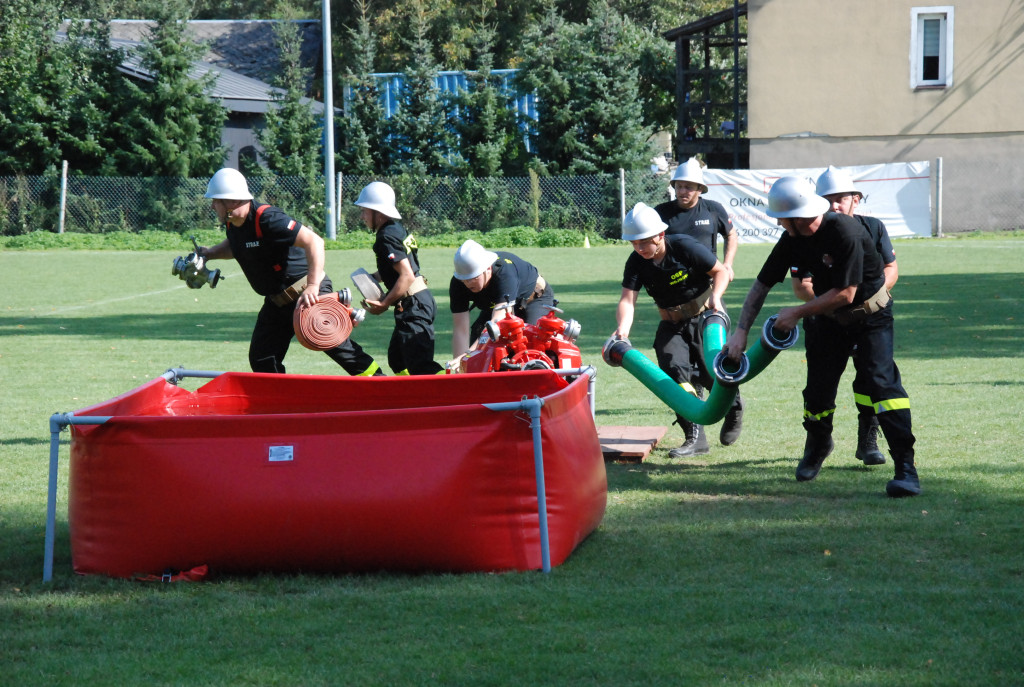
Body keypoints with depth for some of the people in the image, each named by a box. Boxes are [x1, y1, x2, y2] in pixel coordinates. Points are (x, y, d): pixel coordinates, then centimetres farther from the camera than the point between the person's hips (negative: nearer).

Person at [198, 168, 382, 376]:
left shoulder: (267, 218, -25)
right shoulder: (232, 224, 2)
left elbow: (314, 241, -31)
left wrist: (312, 286, -40)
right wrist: (209, 253, 11)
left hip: (307, 295, -9)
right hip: (276, 302, 9)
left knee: (336, 345, -9)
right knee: (262, 360, 6)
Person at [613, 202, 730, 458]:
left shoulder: (685, 247, -21)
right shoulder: (636, 263, -10)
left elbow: (720, 271, -10)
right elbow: (628, 299, -22)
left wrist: (715, 296, -29)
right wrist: (622, 328, -41)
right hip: (671, 323, 4)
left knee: (710, 372, -15)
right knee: (673, 369, -17)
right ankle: (695, 438, -14)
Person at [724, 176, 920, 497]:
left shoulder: (844, 232, -31)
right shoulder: (793, 240, -9)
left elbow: (845, 293, -27)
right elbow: (762, 284, 2)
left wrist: (798, 312, -19)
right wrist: (741, 330, -3)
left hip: (870, 314, -6)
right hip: (830, 318, 6)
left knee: (880, 380, -22)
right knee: (818, 387, 6)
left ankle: (906, 467, -24)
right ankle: (817, 446, 37)